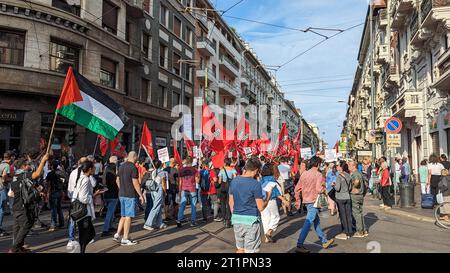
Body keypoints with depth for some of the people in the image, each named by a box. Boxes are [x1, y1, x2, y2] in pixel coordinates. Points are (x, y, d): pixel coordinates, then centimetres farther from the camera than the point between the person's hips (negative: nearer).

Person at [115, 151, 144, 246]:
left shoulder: (121, 166, 9)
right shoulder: (133, 167, -15)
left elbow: (118, 180, 16)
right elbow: (135, 183, -17)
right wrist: (141, 195, -10)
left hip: (121, 195, 8)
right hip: (130, 195, -8)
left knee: (123, 216, 18)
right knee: (128, 216, -1)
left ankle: (117, 234, 15)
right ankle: (125, 239, 4)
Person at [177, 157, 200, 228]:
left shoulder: (181, 170, 4)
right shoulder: (195, 170, -4)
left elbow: (180, 182, 6)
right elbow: (197, 181, -5)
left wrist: (180, 191, 13)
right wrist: (198, 177, 13)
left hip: (184, 190, 2)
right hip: (192, 190, -2)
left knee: (182, 206, 3)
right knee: (193, 206, 7)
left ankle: (179, 220, -9)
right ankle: (193, 222, 8)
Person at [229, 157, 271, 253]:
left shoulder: (234, 181, 4)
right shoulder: (255, 184, -14)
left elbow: (231, 203, 11)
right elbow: (261, 207, -12)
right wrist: (268, 196, 3)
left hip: (236, 220, 6)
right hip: (251, 220, -6)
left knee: (240, 249, 19)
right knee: (250, 250, 4)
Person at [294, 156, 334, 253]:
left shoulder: (304, 173, 8)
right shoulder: (318, 174, -12)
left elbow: (297, 188, 9)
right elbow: (319, 189, -23)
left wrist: (298, 200, 18)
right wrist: (324, 189, -1)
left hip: (306, 201, 8)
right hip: (314, 201, -8)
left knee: (316, 221, 19)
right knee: (308, 223, -8)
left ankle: (324, 241, 33)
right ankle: (299, 246, -9)